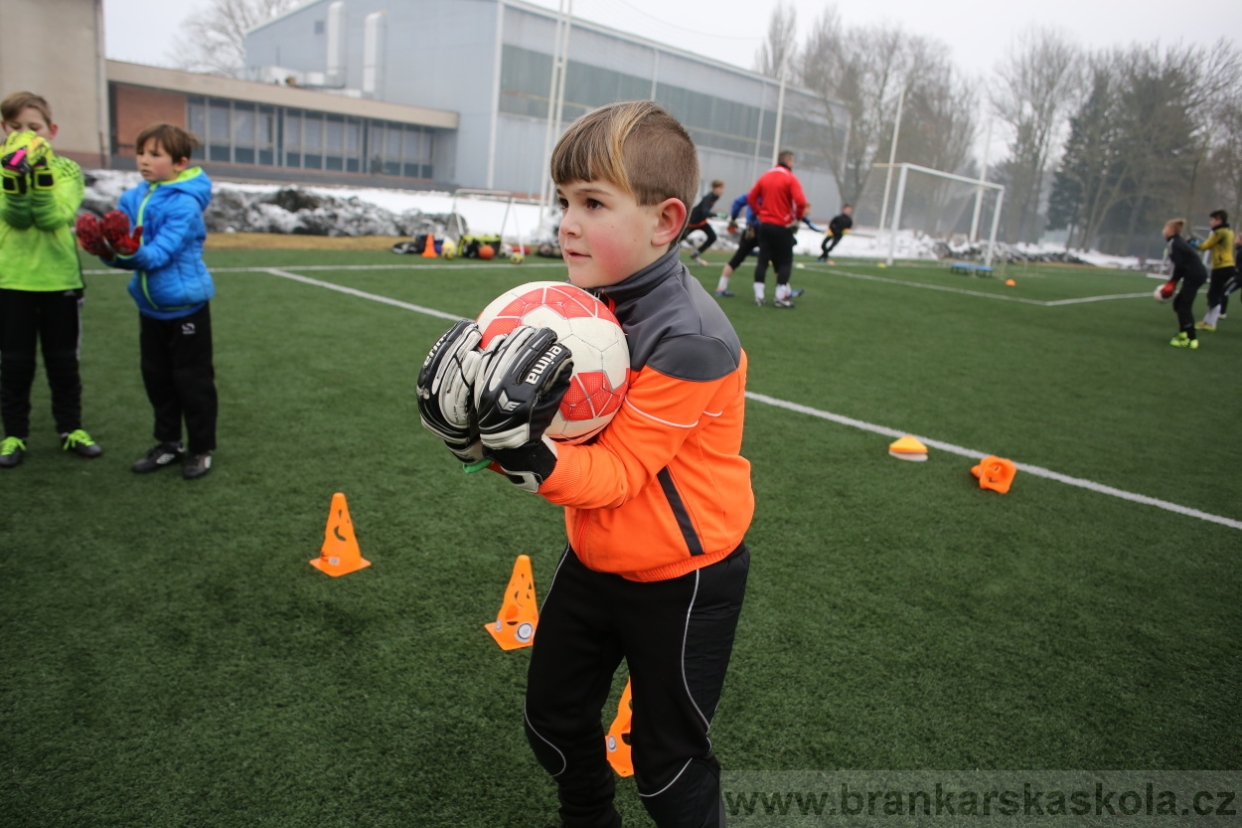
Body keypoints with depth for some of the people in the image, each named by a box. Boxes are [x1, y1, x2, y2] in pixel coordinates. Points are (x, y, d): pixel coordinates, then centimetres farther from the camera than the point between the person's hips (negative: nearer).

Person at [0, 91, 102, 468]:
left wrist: (41, 173, -24)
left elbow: (54, 218, -16)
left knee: (63, 361, 10)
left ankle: (70, 428, 22)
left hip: (60, 278, 0)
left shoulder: (67, 169, -1)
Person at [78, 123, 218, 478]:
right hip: (150, 307, 7)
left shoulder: (184, 203, -17)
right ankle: (169, 444, 30)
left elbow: (159, 254, -25)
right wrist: (107, 250, -21)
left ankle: (201, 450, 17)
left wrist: (132, 250, -43)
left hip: (185, 305, -7)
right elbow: (128, 257, -1)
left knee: (192, 380, 4)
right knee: (157, 378, 15)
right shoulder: (133, 199, 3)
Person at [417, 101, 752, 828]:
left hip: (679, 581, -8)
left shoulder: (688, 340, -29)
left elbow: (615, 473, -27)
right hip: (596, 562, 8)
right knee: (554, 722, 24)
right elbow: (567, 431, -1)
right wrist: (484, 431, -19)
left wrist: (525, 449, -42)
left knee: (667, 762, 12)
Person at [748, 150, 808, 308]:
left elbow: (751, 197, 10)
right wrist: (797, 217, -4)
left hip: (765, 224, 5)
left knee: (763, 260, 8)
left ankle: (759, 295, 6)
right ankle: (781, 296, 2)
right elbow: (801, 202, -19)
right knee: (785, 262, 5)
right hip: (783, 227, -5)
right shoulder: (790, 179, -10)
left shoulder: (765, 177, 8)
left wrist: (759, 212, 13)